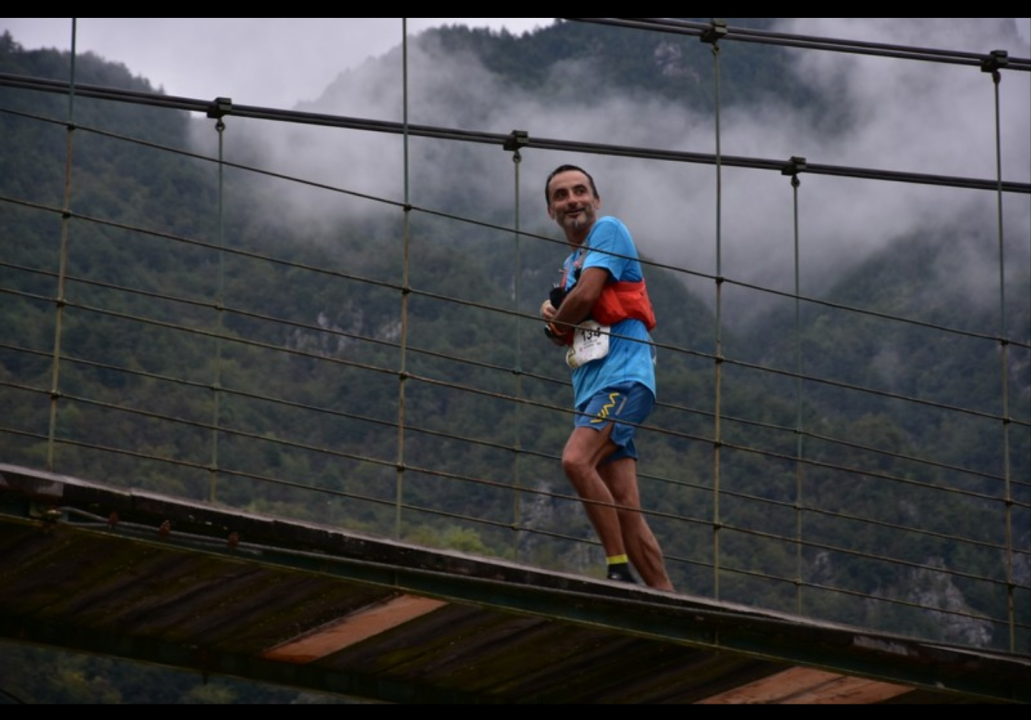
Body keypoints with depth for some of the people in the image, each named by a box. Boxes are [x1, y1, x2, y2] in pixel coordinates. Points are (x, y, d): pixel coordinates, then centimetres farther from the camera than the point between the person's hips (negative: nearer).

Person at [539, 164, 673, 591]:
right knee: (625, 507, -1)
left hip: (622, 376, -8)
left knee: (576, 460, -29)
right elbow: (566, 332, 27)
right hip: (590, 388, 8)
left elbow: (586, 296, -11)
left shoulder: (609, 230, 1)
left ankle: (620, 570, -27)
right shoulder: (569, 264, 25)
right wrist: (552, 316, 4)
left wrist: (556, 318, 9)